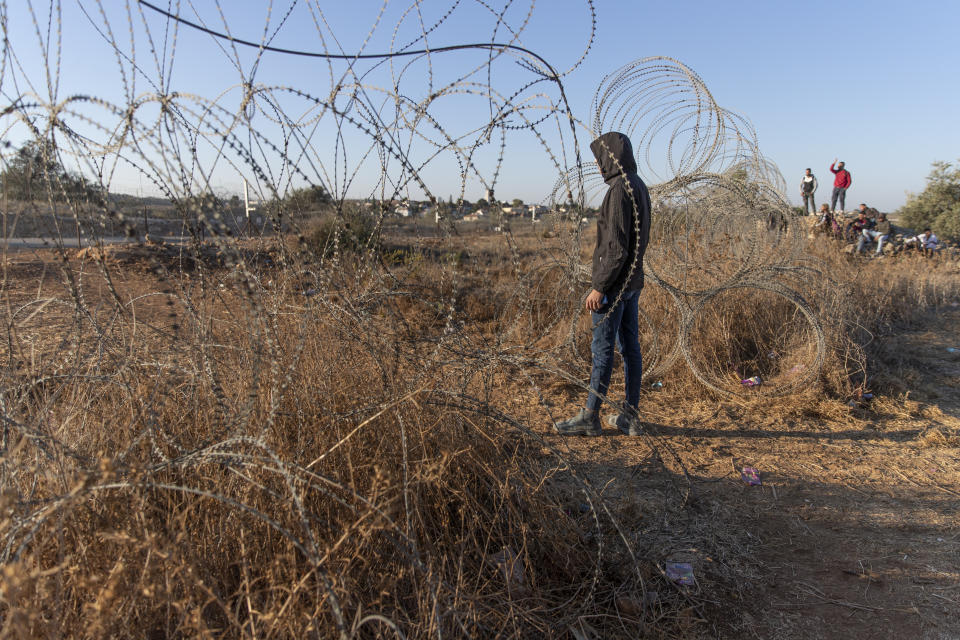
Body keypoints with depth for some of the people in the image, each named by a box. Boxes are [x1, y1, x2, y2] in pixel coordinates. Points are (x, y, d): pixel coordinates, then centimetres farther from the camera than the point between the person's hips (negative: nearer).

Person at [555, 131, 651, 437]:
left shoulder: (619, 191, -18)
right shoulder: (639, 187, 13)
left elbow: (617, 248, -23)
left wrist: (599, 287, -19)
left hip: (614, 284, -10)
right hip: (633, 281, 10)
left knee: (602, 349, -2)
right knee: (629, 346, 11)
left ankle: (590, 417, 8)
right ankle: (630, 417, 19)